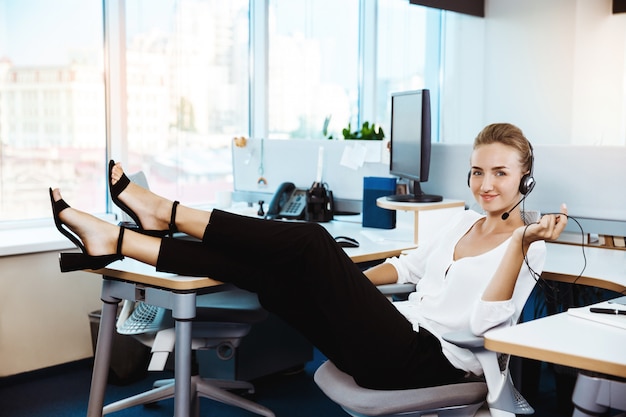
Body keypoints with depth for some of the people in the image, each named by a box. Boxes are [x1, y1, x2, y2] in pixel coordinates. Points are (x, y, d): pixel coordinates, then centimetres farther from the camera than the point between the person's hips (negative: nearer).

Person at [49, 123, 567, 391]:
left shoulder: (525, 246, -3)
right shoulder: (463, 221, 20)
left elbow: (484, 321, -19)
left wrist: (523, 243, -25)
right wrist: (347, 282, 23)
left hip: (427, 360, -7)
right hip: (394, 340, 8)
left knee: (311, 242, -21)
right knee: (258, 269, -11)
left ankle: (165, 212, -12)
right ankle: (112, 241, -10)